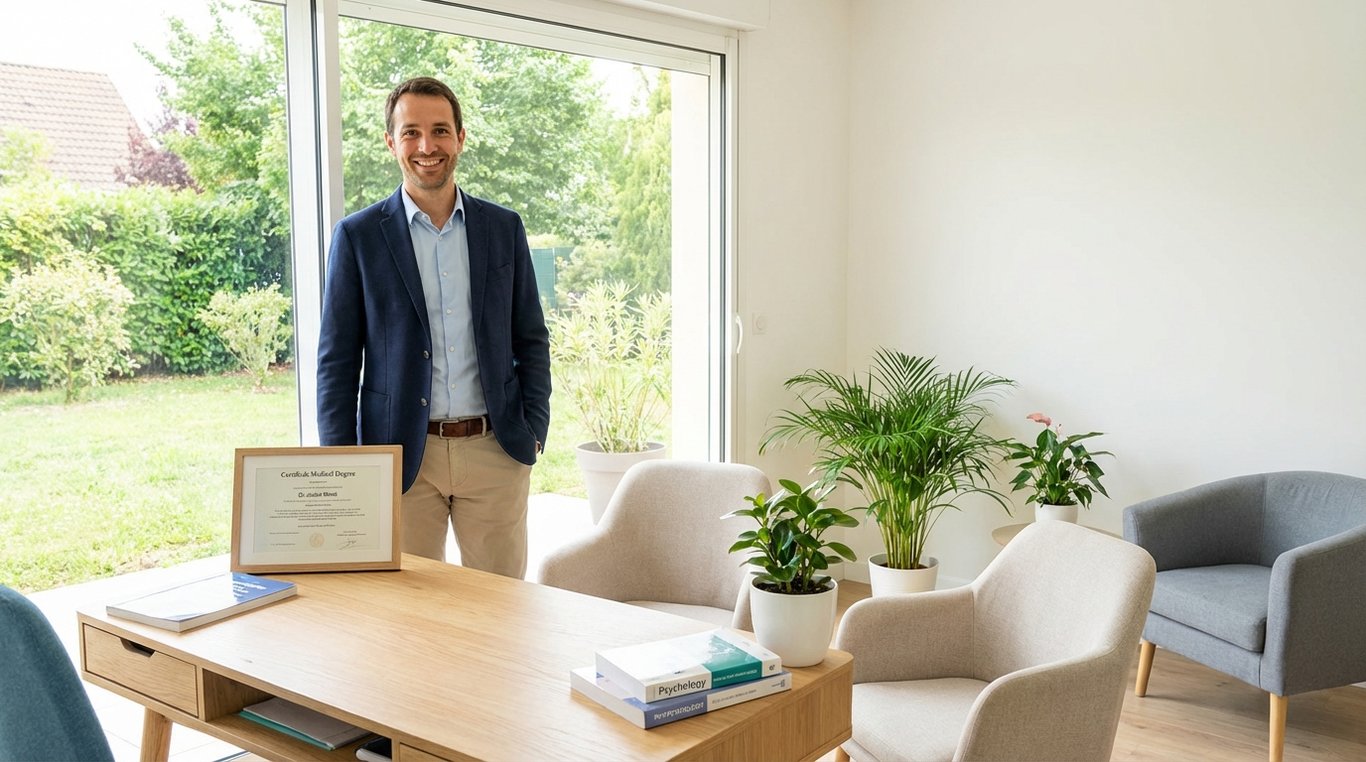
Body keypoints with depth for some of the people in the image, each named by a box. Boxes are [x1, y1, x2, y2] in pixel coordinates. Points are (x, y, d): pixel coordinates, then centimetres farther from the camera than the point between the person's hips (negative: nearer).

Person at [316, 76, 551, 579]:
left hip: (495, 450, 2)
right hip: (401, 456, -1)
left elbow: (531, 340, 11)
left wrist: (533, 430, 1)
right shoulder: (359, 235, 0)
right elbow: (337, 361, 1)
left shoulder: (504, 228, 7)